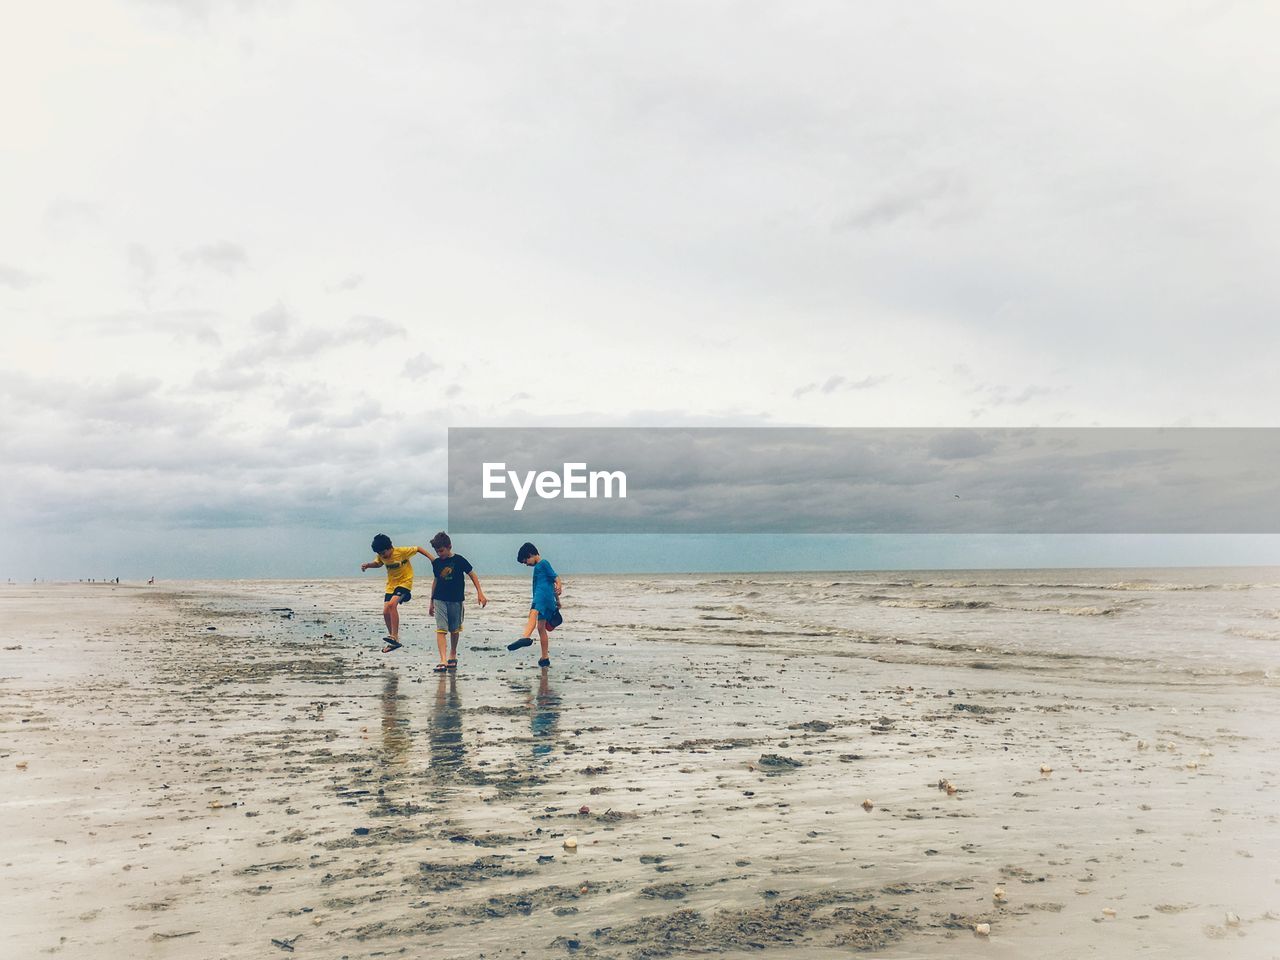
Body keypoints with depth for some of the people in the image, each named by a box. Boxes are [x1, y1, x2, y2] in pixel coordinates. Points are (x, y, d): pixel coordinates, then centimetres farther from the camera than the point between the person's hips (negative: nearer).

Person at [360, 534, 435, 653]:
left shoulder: (402, 551, -20)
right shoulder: (381, 556, -3)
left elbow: (418, 549, -9)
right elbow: (378, 563, 19)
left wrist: (432, 558, -17)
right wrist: (368, 565, -1)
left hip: (404, 582, -7)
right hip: (391, 585, 7)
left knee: (392, 604, -29)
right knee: (386, 612, -2)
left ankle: (394, 637, -27)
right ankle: (394, 642, 12)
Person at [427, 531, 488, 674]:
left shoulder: (459, 560, -6)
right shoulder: (436, 563, 5)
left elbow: (472, 575, 0)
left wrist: (480, 593, -5)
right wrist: (431, 602, 20)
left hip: (456, 600, -2)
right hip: (440, 600, 2)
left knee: (454, 630, 10)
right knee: (441, 630, -10)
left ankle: (453, 655, 31)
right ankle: (443, 661, -17)